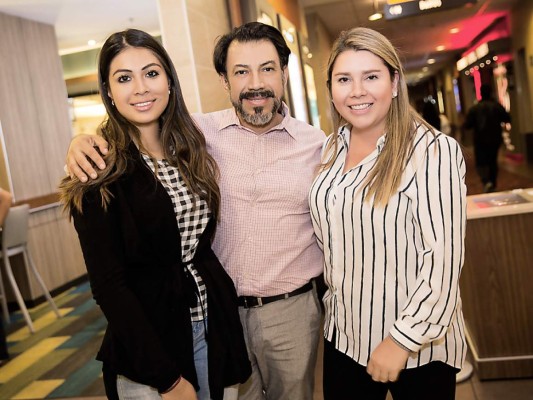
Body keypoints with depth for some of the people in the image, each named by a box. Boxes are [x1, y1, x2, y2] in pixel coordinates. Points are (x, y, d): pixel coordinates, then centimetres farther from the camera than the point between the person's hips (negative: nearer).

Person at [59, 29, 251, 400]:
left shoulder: (192, 152, 3)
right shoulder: (99, 172, -13)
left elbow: (203, 245, 7)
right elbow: (109, 285, -15)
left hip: (214, 325, 5)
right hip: (148, 341, -5)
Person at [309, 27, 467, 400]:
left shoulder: (434, 150, -17)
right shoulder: (332, 149, 2)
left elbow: (443, 256, -20)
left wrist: (404, 339, -19)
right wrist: (335, 299, 11)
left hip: (419, 346, -5)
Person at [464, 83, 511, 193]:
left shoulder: (474, 109, -9)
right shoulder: (497, 106, -4)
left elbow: (467, 125, -10)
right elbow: (507, 119, 1)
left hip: (480, 140, -3)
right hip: (495, 139, 3)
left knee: (481, 163, 3)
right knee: (493, 161, 16)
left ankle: (486, 182, -21)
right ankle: (493, 185, 22)